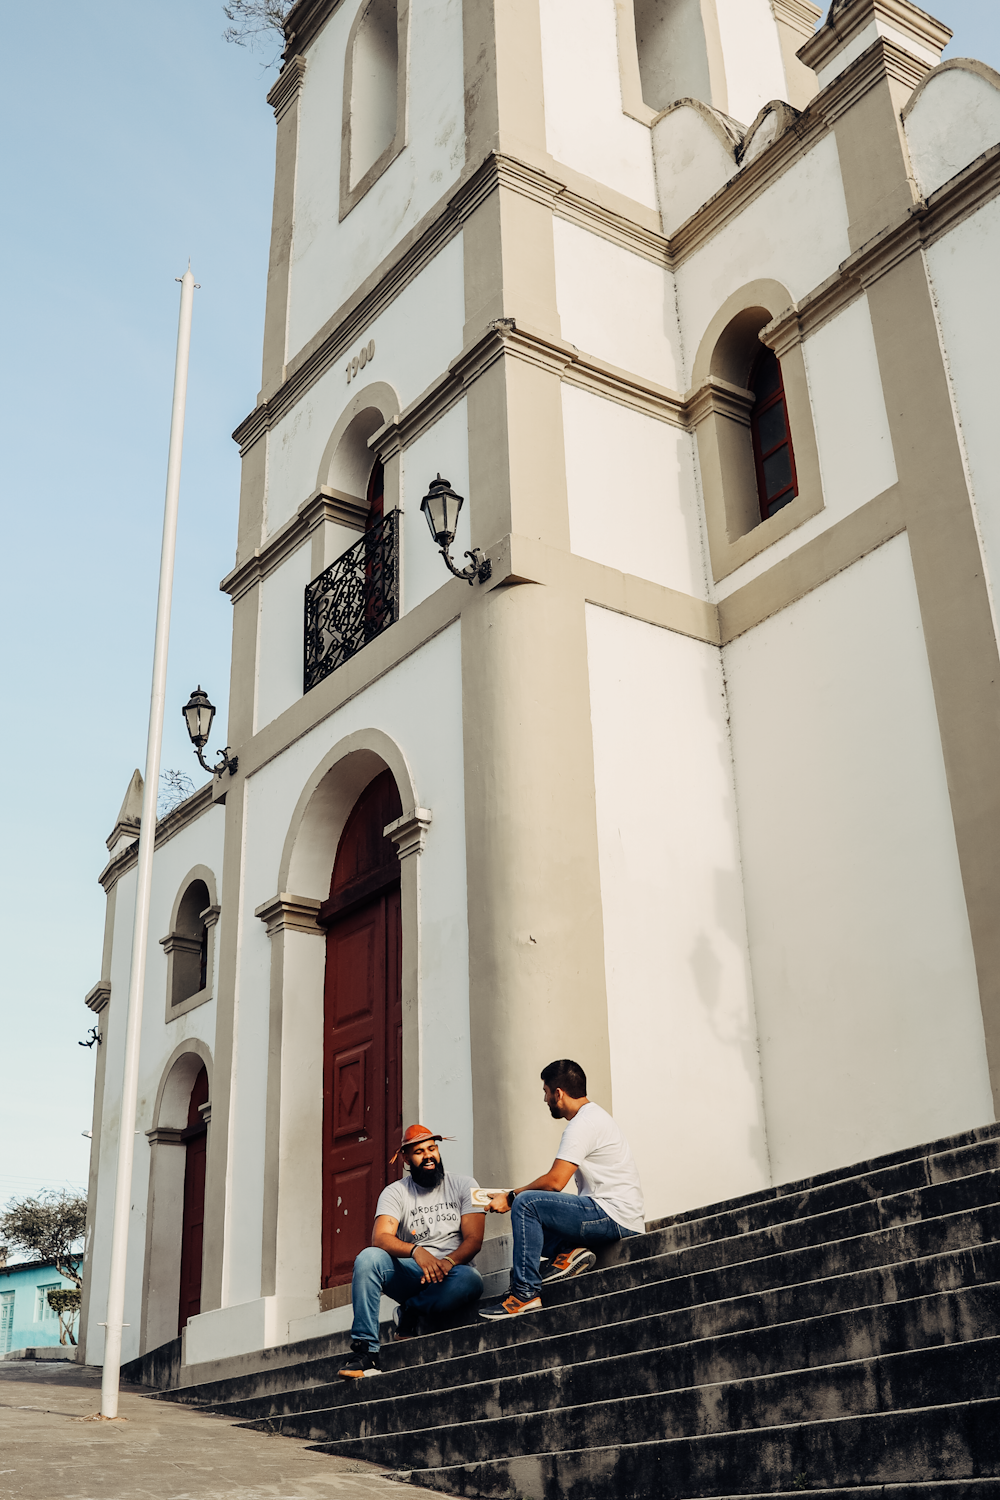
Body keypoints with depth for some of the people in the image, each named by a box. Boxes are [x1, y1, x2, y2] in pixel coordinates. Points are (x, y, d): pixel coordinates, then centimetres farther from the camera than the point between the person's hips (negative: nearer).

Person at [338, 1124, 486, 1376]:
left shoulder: (464, 1186, 5)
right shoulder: (395, 1193, 5)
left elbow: (474, 1240, -5)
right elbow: (380, 1238, -13)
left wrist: (449, 1262, -26)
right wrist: (416, 1250, -33)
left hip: (450, 1273, -1)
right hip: (410, 1273, 1)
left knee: (470, 1280, -36)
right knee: (368, 1258, -27)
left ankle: (411, 1311, -11)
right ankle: (364, 1351, -27)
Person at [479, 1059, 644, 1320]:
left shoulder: (583, 1123, -13)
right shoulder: (593, 1115, 19)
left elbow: (555, 1181, -19)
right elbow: (559, 1182, 21)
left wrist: (511, 1197, -7)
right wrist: (518, 1196, 17)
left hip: (615, 1217, -11)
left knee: (525, 1203, -19)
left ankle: (525, 1294, -18)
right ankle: (568, 1251, -1)